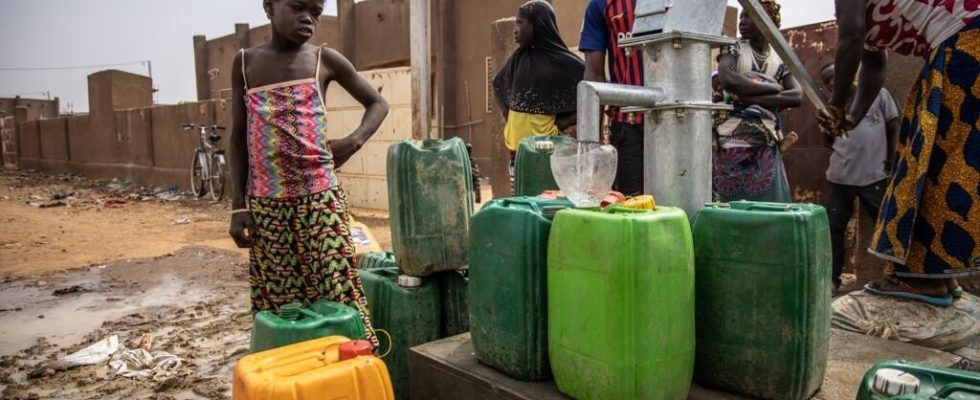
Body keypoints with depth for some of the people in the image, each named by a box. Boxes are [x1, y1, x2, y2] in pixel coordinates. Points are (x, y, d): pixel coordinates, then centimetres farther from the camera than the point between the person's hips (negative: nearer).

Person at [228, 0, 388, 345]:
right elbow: (239, 137, 9)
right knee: (276, 301, 7)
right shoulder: (245, 62, 8)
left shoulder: (325, 60, 2)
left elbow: (377, 103, 13)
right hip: (266, 204, 2)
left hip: (319, 198, -2)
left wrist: (354, 141, -6)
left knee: (336, 293, -3)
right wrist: (238, 206, 3)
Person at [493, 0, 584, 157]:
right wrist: (507, 113, 11)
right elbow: (498, 84, 26)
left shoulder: (563, 62, -7)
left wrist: (567, 121, -12)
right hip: (516, 143, 5)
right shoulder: (519, 58, 9)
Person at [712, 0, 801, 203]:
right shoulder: (734, 51, 2)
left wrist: (750, 98, -17)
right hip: (734, 145, -2)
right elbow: (727, 80, -19)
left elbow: (797, 96, -7)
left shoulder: (781, 61, 8)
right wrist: (773, 87, -10)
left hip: (767, 148, 3)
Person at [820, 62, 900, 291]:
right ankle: (832, 277, 12)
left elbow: (893, 127, 5)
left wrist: (890, 159, -1)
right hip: (840, 176, 3)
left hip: (875, 175, -3)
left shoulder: (878, 94, 3)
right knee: (832, 226, 3)